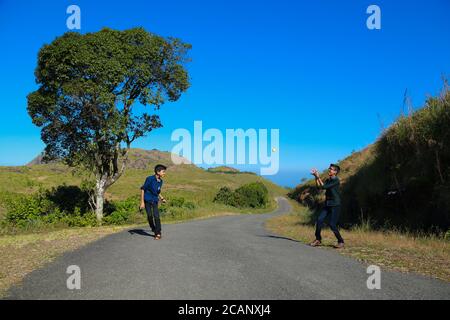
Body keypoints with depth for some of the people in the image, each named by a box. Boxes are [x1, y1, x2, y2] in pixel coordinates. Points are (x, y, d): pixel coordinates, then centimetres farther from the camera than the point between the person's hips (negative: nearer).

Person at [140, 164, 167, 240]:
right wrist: (142, 202, -14)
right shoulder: (150, 179, -17)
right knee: (149, 216, -1)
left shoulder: (160, 181, 1)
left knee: (156, 216, -8)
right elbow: (142, 189, -13)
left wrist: (162, 198, 7)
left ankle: (158, 234, -2)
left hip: (155, 201, 3)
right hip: (147, 200, -3)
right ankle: (154, 230, 22)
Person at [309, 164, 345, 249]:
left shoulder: (336, 180, -14)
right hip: (327, 204, 8)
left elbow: (324, 186, -21)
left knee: (332, 224, -9)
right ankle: (318, 240, 10)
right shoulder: (328, 180, 11)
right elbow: (319, 186, 6)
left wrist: (318, 177, -18)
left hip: (335, 206, -8)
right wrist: (315, 176, -3)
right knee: (319, 220, -2)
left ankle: (341, 242, 8)